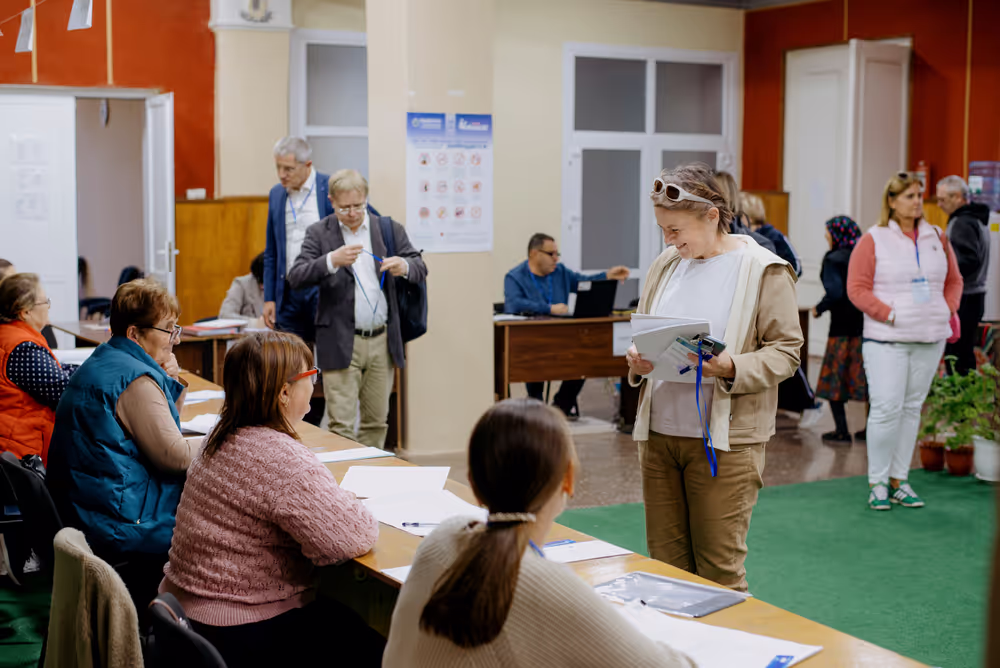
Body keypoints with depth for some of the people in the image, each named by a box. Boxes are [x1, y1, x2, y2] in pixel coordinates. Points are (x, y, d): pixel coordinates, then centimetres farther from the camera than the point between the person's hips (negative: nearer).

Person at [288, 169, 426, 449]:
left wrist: (404, 266, -19)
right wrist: (331, 261, -28)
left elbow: (420, 268, 5)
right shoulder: (319, 233, 0)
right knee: (340, 426, -5)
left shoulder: (389, 229, 7)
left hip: (382, 342, 3)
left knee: (377, 421, 12)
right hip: (341, 343, -3)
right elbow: (295, 278, -11)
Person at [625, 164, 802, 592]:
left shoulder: (764, 270, -5)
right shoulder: (665, 265, 12)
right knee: (665, 564, 11)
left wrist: (731, 368, -23)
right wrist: (636, 362, -3)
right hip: (658, 433, 6)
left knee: (719, 570, 1)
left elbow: (786, 351, -6)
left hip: (724, 441, -5)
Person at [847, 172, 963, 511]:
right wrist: (890, 315, -13)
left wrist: (947, 311, 4)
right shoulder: (873, 239, -3)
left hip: (930, 340, 5)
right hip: (886, 339, -5)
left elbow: (954, 280, 20)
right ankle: (877, 483, 2)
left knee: (912, 408, 9)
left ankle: (900, 481, 16)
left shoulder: (937, 238, 11)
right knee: (887, 408, -10)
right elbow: (857, 288, -6)